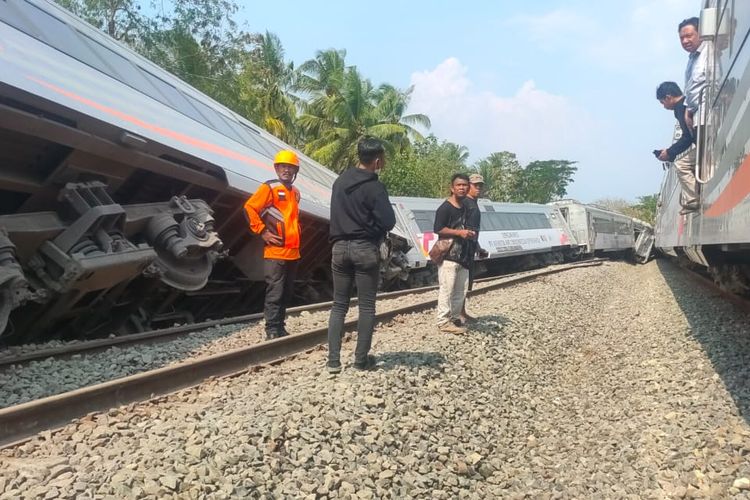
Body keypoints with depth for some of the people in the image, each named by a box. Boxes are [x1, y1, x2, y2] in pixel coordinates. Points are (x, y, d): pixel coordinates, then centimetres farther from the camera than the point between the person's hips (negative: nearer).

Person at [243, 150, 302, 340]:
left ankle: (280, 327, 20)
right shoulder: (269, 187, -6)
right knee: (275, 293, -7)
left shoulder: (295, 192, 16)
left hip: (293, 251, 7)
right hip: (275, 251, -7)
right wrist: (262, 231, -13)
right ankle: (272, 331, -2)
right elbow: (249, 208, -11)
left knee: (287, 293, 11)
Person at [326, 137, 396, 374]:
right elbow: (388, 222, -14)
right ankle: (361, 359, 9)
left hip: (340, 247, 6)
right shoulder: (374, 187, -13)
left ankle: (333, 360, 6)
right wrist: (374, 231, 6)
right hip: (365, 249, -5)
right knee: (367, 306, 5)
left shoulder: (340, 181, 8)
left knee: (339, 305, 10)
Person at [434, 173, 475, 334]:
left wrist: (469, 234, 7)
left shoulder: (466, 208, 15)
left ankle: (455, 318, 21)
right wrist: (459, 232, -20)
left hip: (463, 257, 9)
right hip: (448, 256, -9)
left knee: (461, 290, 12)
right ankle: (443, 322, -2)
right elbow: (438, 229, -18)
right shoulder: (445, 208, -11)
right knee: (447, 289, -7)